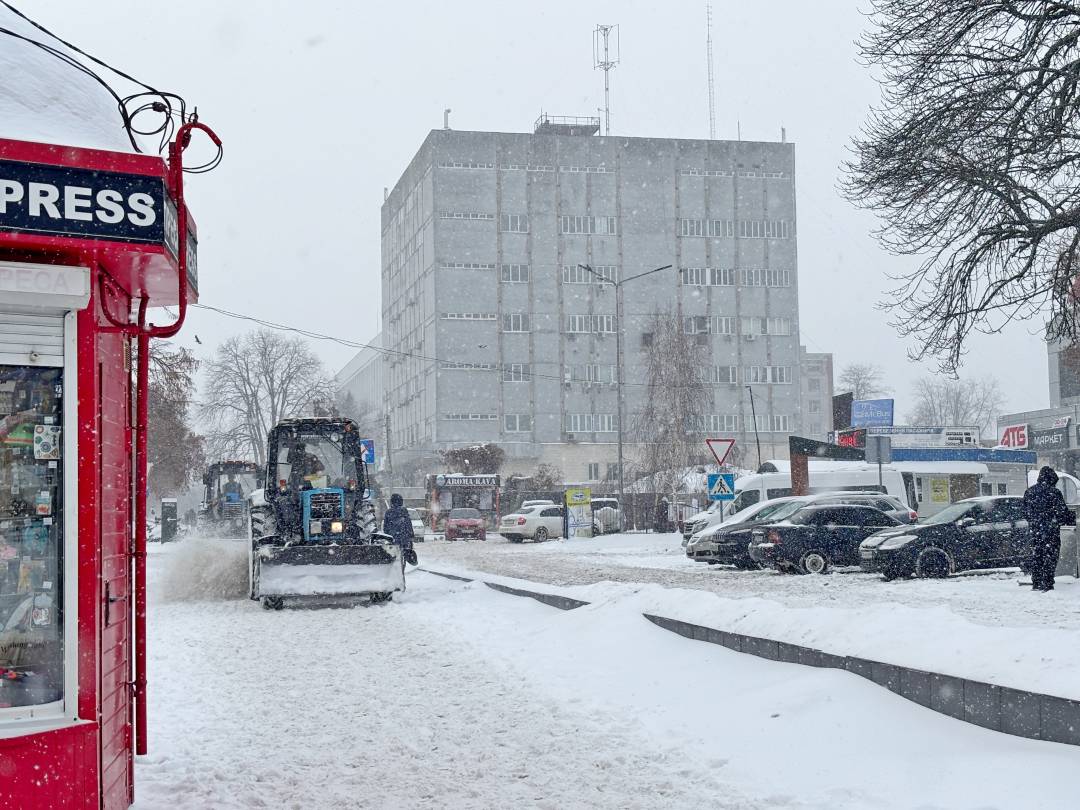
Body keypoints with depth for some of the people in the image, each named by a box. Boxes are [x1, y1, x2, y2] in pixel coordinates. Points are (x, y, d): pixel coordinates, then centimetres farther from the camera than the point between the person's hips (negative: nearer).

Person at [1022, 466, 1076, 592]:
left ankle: (1036, 584, 17)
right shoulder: (1053, 492, -13)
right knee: (1050, 557, -1)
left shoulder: (1029, 492, 8)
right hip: (1051, 531, -6)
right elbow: (1062, 512, -10)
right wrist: (1072, 520, 7)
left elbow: (1026, 512, 15)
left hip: (1034, 531, 6)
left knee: (1037, 556, 14)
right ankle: (1047, 585, -4)